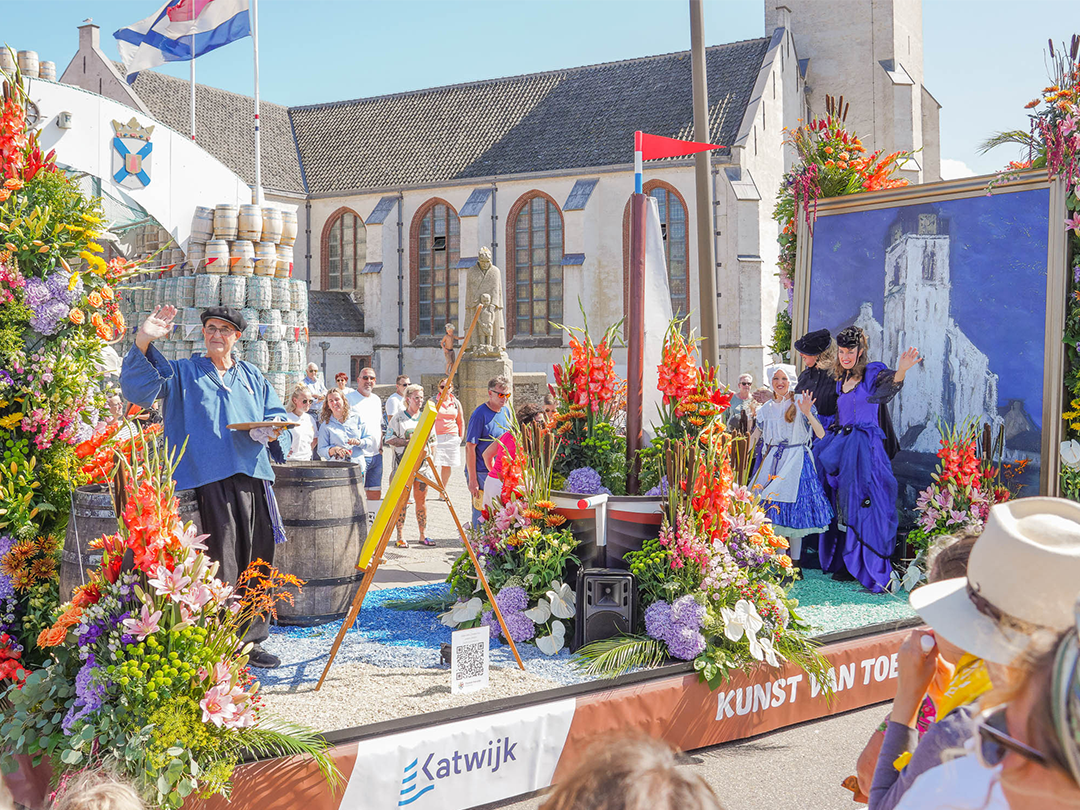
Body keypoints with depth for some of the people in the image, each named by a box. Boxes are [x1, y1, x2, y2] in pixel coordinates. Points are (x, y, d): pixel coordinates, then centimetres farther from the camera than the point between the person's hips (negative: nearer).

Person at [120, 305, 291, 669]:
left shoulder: (252, 377, 22)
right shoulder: (181, 373, 9)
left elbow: (277, 416, 20)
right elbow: (137, 389, -6)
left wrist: (273, 430, -4)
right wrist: (143, 343, -20)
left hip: (253, 477, 5)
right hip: (208, 479, -5)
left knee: (256, 561, 8)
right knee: (221, 566, -9)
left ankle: (250, 641, 20)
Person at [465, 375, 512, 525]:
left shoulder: (505, 412, 8)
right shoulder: (480, 415, -14)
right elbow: (470, 447, -15)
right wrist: (472, 480, -17)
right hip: (482, 473, -7)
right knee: (481, 516, -2)